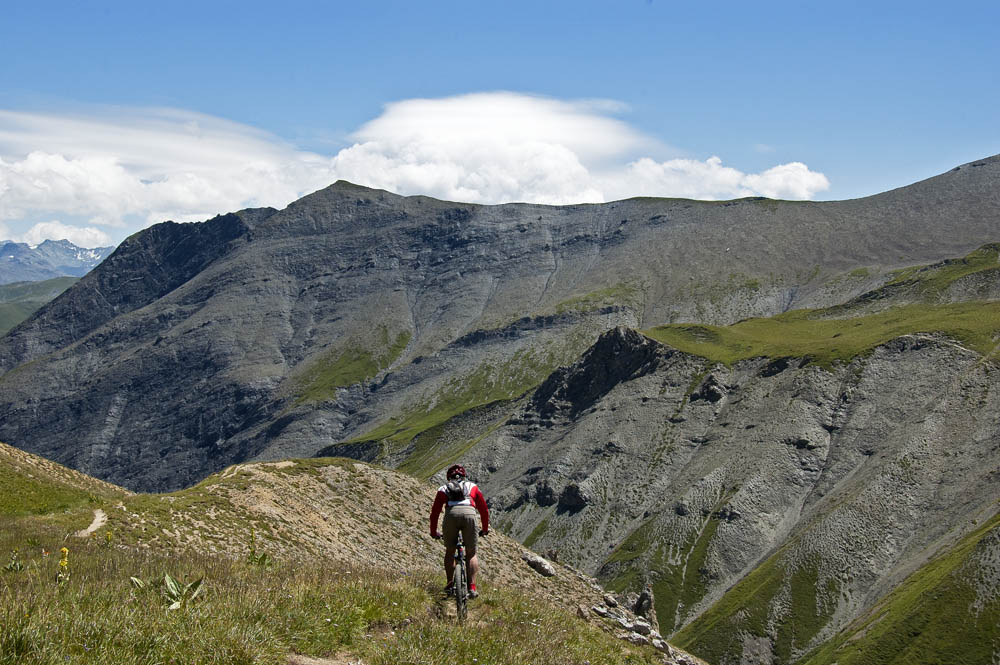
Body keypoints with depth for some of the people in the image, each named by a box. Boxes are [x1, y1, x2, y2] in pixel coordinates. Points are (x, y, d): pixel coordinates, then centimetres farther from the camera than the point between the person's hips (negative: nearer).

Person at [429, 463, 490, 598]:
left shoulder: (443, 488, 31)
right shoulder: (472, 487, 32)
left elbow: (434, 512, 32)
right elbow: (484, 509, 36)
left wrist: (433, 532, 44)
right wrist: (485, 529, 49)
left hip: (451, 514, 0)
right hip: (469, 513, 0)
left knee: (450, 551, 21)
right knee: (471, 553, 11)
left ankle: (450, 584, 17)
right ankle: (472, 588, 1)